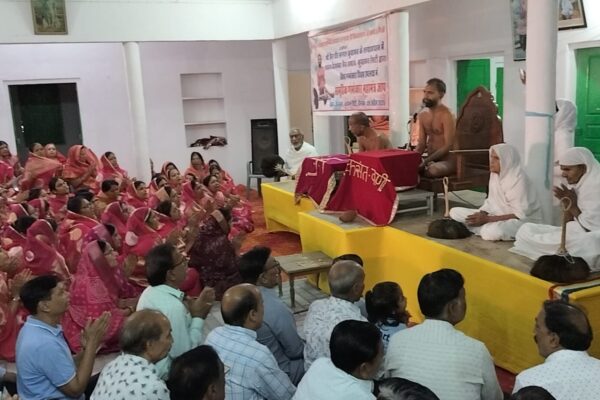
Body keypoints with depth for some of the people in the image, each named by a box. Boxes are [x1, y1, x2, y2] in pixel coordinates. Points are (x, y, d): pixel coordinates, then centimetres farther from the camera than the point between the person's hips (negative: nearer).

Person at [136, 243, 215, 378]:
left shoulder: (150, 292, -1)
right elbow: (184, 355, -24)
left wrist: (192, 310, -5)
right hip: (161, 375, -8)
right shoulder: (173, 307, -29)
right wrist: (198, 318, -16)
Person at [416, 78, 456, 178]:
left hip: (447, 160, -6)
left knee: (432, 170, -37)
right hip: (430, 159, 6)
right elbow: (422, 143, 11)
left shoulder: (446, 115, -13)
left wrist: (426, 161, -25)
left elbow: (448, 146, -18)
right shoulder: (422, 114, 9)